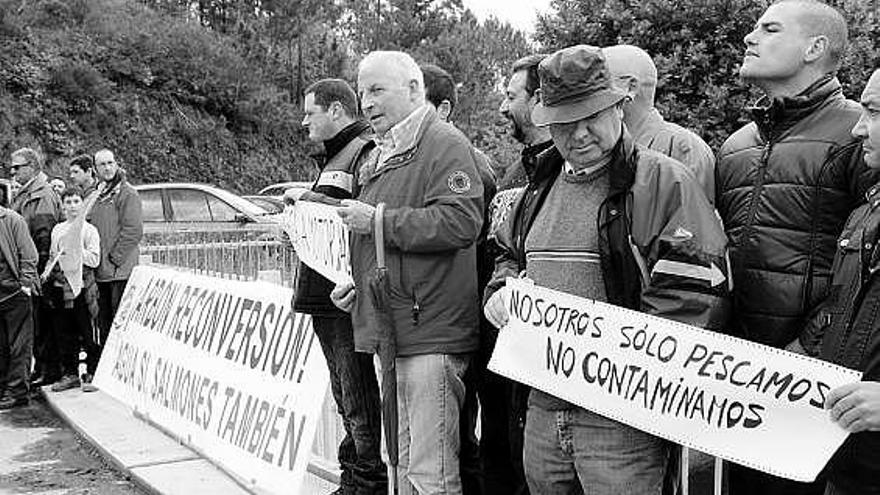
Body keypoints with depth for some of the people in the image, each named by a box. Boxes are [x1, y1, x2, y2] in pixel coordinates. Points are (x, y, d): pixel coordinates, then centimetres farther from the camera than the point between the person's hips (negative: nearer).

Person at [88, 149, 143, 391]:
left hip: (120, 271, -7)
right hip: (100, 272, 8)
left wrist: (115, 258, -13)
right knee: (104, 323, 13)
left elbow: (133, 230, -13)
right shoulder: (96, 196, 16)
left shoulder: (127, 193, -6)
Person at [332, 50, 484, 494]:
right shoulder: (377, 158, 21)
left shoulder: (445, 144, -8)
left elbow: (460, 223, -23)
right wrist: (356, 282, 14)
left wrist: (378, 220, -18)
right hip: (388, 329, 9)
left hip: (430, 330, -9)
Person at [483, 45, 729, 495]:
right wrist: (502, 290, 6)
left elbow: (697, 295, -18)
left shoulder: (663, 181, -10)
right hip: (543, 407, 7)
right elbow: (510, 255, 29)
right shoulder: (541, 186, 13)